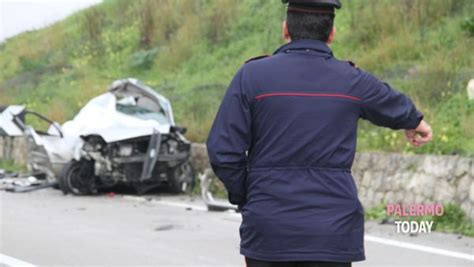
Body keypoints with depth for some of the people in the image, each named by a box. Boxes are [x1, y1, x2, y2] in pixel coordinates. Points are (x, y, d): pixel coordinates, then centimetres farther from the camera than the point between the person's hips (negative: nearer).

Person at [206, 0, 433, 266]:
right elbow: (393, 105, 26)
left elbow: (223, 151, -7)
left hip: (268, 230, 0)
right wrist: (416, 121, 49)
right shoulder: (353, 82, 3)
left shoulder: (252, 76, -4)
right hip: (331, 233, 1)